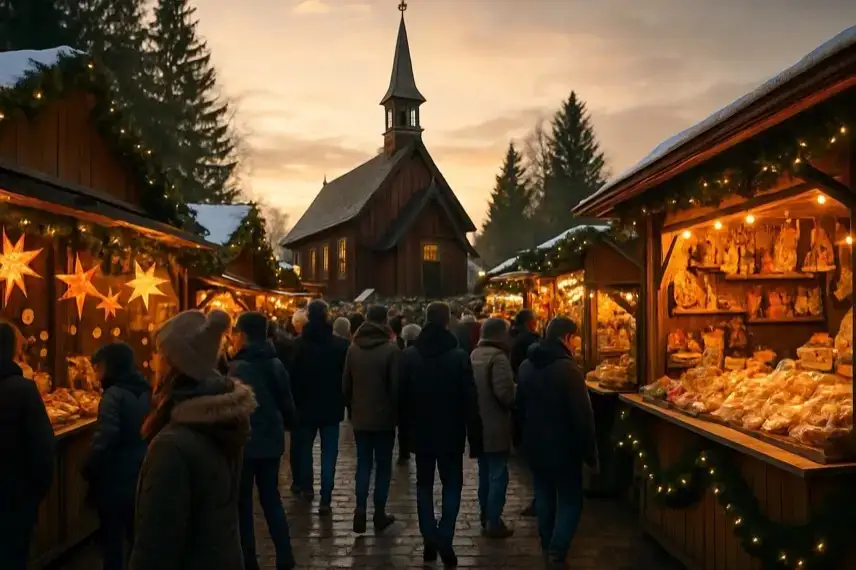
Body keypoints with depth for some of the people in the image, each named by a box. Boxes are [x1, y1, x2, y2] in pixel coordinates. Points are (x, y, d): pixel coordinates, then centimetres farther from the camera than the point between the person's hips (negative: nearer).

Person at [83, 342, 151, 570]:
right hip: (140, 473, 7)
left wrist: (88, 470, -10)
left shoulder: (114, 394, -19)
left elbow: (105, 440, -23)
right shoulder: (145, 391, 5)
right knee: (136, 530, 19)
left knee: (112, 536, 8)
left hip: (116, 476, -7)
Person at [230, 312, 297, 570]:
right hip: (271, 441, 6)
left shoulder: (239, 367, -17)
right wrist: (286, 425, 26)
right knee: (271, 498, 16)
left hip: (246, 442, -6)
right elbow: (287, 402, 9)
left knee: (243, 502, 8)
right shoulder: (276, 364, 3)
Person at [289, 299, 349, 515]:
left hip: (305, 405, 2)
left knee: (304, 446, 22)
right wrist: (346, 402, 8)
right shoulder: (341, 344, -11)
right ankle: (325, 500, -1)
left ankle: (306, 487, 34)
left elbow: (291, 376, -2)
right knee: (328, 452, 2)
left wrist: (293, 402, 8)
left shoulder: (297, 345, -6)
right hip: (331, 406, -2)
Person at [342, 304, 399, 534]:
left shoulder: (353, 349, 1)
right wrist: (397, 411, 1)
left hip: (360, 417, 4)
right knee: (383, 465, 8)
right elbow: (396, 386, -13)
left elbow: (346, 384, 6)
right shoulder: (391, 349, -14)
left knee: (363, 463, 12)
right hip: (384, 417, -4)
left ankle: (360, 511, 2)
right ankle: (379, 514, 13)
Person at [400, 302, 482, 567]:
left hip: (421, 431, 2)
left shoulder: (409, 355, -5)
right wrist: (475, 437, -4)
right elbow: (470, 400, -12)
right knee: (452, 484, 11)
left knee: (424, 484, 15)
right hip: (451, 432, -2)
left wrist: (407, 428, 12)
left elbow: (402, 396, 1)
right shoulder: (459, 356, -13)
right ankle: (444, 540, 1)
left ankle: (430, 540, 15)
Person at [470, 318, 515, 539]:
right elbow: (505, 392, -24)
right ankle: (493, 522, 6)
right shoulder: (498, 357, -19)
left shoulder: (474, 355, 8)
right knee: (498, 474, 1)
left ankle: (485, 516, 28)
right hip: (495, 426, -8)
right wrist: (515, 403, -5)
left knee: (485, 473, 18)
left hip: (478, 424, 8)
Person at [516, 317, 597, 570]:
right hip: (563, 445, -7)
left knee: (544, 494, 17)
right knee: (570, 499, 4)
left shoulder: (526, 366, 4)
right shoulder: (567, 367, -20)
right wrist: (590, 452, -11)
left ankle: (548, 547, 26)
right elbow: (582, 414, -19)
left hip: (534, 443, 7)